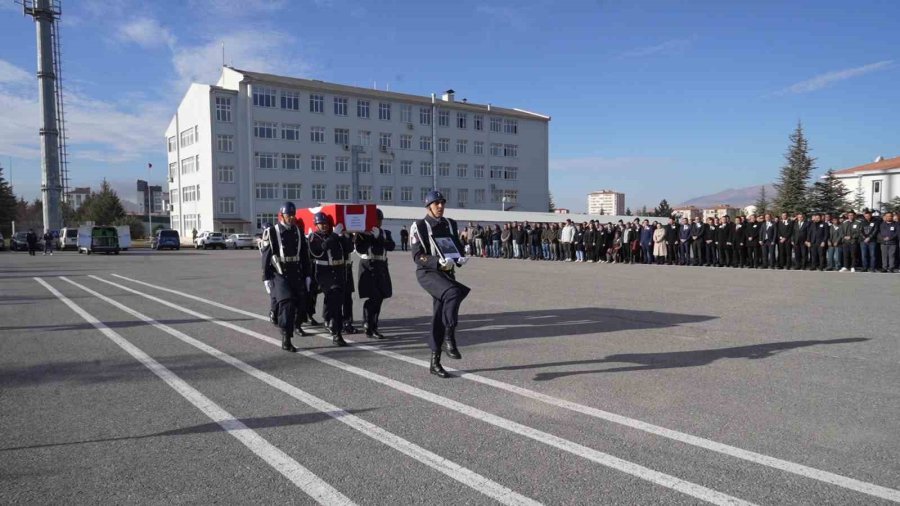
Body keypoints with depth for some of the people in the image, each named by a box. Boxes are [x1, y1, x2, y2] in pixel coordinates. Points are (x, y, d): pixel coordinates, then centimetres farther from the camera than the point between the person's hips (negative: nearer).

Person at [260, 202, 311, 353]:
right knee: (287, 303, -16)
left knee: (300, 303, 7)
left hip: (297, 275, 5)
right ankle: (285, 340, -13)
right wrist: (266, 278, -7)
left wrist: (307, 275, 11)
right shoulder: (271, 233, -3)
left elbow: (305, 255, 13)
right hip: (279, 275, -5)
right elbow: (266, 257, -4)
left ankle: (295, 324, 36)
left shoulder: (298, 232, 10)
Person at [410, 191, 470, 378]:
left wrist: (460, 259, -5)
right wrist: (439, 262, -29)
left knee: (439, 317, 6)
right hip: (427, 273, -5)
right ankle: (449, 339, -22)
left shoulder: (450, 224, 10)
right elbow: (417, 256, -13)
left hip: (447, 273, 6)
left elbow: (458, 246, 19)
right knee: (453, 293, -32)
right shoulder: (419, 227, -6)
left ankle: (435, 362, 15)